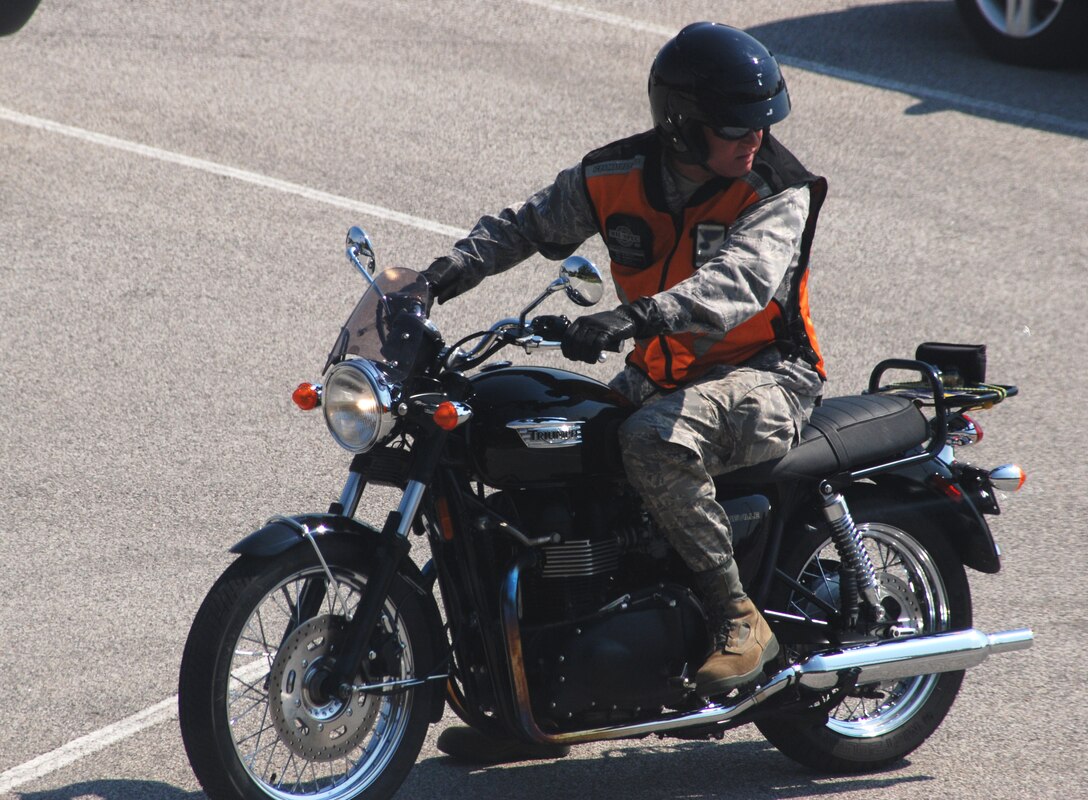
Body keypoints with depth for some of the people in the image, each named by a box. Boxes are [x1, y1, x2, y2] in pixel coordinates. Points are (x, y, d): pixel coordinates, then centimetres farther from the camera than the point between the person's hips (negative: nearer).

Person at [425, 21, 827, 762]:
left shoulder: (776, 187, -16)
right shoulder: (616, 176, -2)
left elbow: (738, 280, -33)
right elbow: (531, 223, 10)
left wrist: (637, 317, -49)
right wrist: (453, 270, -9)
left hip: (767, 375, -6)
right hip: (663, 374, 6)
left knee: (656, 439, -36)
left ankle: (740, 618, -23)